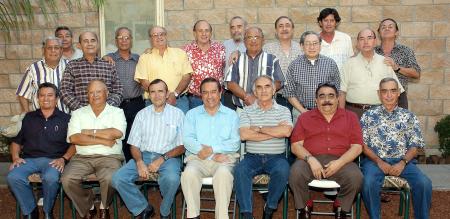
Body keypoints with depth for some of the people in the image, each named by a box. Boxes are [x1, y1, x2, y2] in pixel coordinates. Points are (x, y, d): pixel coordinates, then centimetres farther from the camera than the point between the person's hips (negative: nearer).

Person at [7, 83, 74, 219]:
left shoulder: (65, 119, 13)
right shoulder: (29, 118, 21)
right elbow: (16, 141, 21)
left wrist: (64, 159, -9)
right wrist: (15, 157, 3)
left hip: (53, 160, -3)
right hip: (29, 159, 3)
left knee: (51, 178, -36)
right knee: (13, 177, -28)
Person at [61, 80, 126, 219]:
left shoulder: (117, 112, 8)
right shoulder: (78, 113, 13)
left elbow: (117, 133, -12)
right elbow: (73, 138, -4)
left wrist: (90, 132, -5)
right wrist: (103, 140, -9)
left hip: (109, 157, -2)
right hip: (82, 157, 2)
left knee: (109, 179, -33)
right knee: (67, 180, -25)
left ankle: (104, 207, 0)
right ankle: (88, 207, 2)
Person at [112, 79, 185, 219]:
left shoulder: (177, 114, 5)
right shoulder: (142, 114, 13)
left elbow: (181, 146, 2)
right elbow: (134, 145, 10)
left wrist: (162, 159, -13)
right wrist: (139, 162, -12)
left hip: (168, 157, -3)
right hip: (144, 155, 3)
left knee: (172, 179, -36)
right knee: (118, 178, -22)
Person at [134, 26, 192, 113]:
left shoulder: (180, 53, 11)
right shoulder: (145, 57, 9)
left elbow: (187, 76, 3)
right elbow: (144, 82, -1)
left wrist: (175, 94, -11)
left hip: (179, 100, 1)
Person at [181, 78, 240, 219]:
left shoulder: (232, 115, 15)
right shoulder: (192, 114, 17)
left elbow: (235, 143, 2)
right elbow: (187, 140, 1)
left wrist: (212, 149, -12)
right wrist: (214, 156, -12)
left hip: (224, 158, -1)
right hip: (197, 158, 1)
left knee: (223, 173, -34)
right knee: (189, 173, -31)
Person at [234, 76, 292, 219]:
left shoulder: (283, 110, 10)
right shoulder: (247, 111, 10)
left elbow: (286, 131, -12)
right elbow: (244, 135, -8)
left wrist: (259, 128, -7)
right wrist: (275, 133, -7)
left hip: (276, 157, 0)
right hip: (252, 157, 1)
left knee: (282, 170, -32)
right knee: (239, 170, -30)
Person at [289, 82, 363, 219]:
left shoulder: (350, 117, 15)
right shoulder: (305, 118, 15)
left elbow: (357, 146, 5)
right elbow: (296, 145, 5)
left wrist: (339, 162, -12)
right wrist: (311, 159, -14)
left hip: (341, 161, 0)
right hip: (311, 160, 0)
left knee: (355, 176, -29)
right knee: (296, 172, -31)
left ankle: (341, 208, 1)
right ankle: (304, 207, -3)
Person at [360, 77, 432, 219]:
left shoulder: (409, 116, 12)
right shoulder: (369, 115, 9)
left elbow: (414, 145, 8)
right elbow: (363, 144, 3)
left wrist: (403, 162, -10)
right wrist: (379, 161, -11)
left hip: (402, 161, 2)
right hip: (374, 160, -1)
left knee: (424, 183, -25)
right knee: (368, 183, -32)